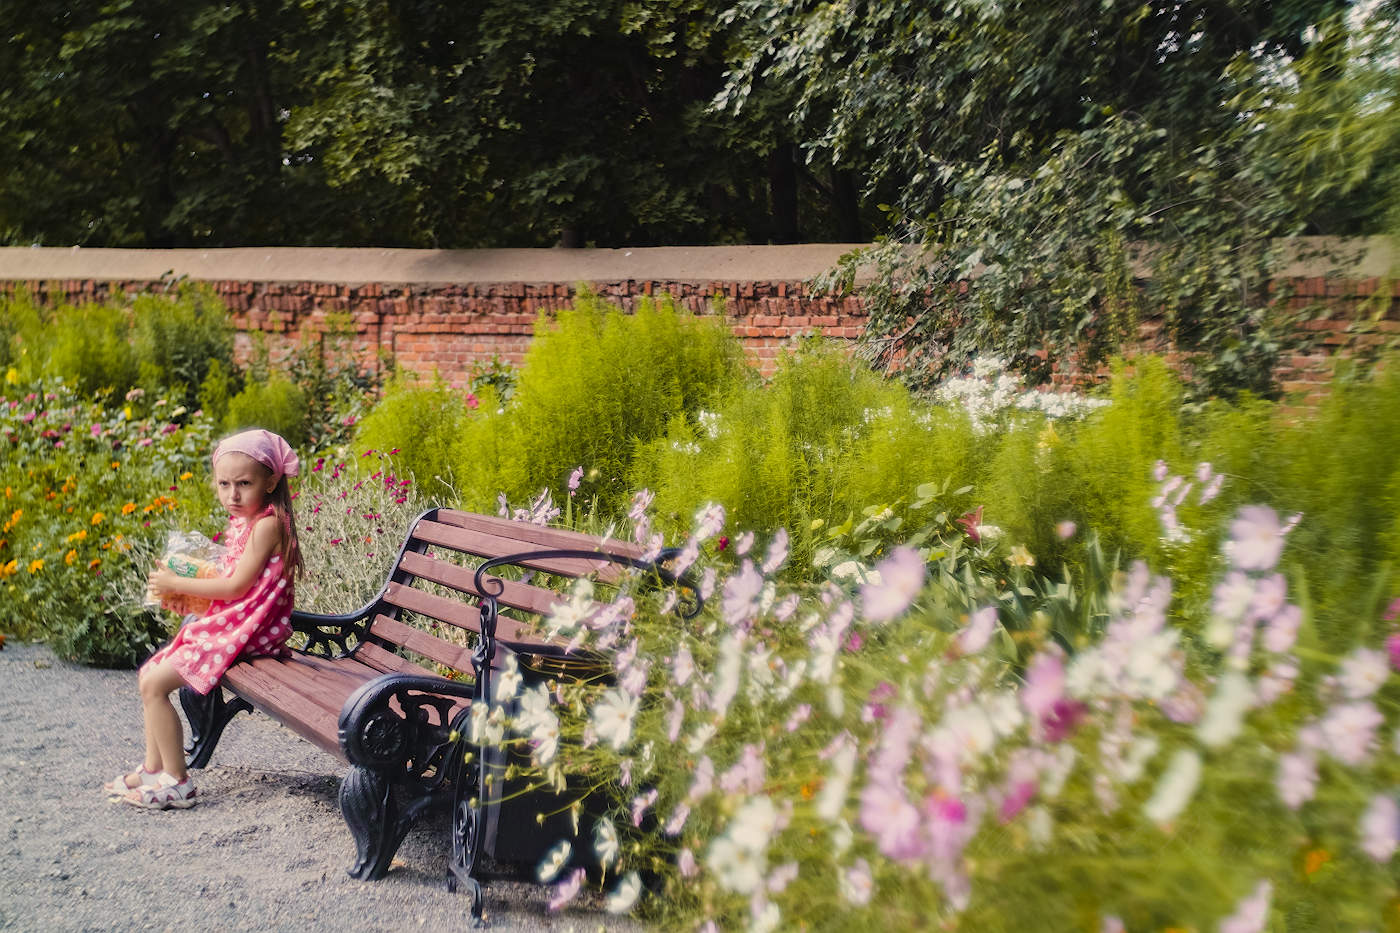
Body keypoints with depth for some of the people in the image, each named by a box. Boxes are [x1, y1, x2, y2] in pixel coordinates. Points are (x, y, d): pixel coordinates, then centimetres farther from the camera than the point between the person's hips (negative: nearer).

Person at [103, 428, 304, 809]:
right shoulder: (242, 522, 12)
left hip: (245, 632, -10)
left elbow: (237, 585, -21)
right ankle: (153, 768, 19)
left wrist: (178, 584, -12)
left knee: (155, 684, -14)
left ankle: (176, 781, -6)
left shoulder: (269, 523, -18)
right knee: (148, 673, 13)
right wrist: (184, 589, 2)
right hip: (223, 625, 10)